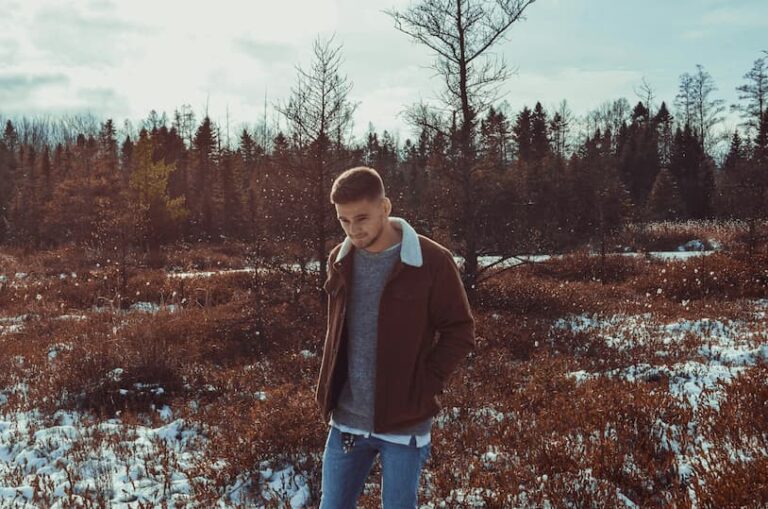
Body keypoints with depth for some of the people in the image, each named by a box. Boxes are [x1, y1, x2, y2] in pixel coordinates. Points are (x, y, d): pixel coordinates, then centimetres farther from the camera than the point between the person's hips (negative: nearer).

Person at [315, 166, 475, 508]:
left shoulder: (433, 261, -13)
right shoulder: (340, 260, 3)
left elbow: (459, 333, -6)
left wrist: (424, 388, -13)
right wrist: (329, 391, 9)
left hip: (404, 422, -4)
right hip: (347, 420, 5)